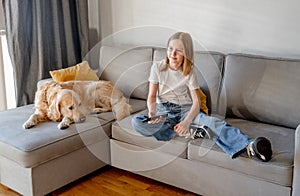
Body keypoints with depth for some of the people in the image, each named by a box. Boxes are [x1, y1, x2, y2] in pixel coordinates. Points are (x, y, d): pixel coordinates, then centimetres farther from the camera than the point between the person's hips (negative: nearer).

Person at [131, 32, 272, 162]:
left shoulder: (189, 73, -3)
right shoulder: (157, 68, -2)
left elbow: (196, 102, -9)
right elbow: (152, 95, -2)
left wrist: (186, 121, -29)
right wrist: (152, 111, -26)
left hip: (185, 109, -1)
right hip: (163, 110, 1)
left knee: (208, 120, -34)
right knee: (136, 122, -30)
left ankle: (249, 145, -54)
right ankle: (188, 132, -27)